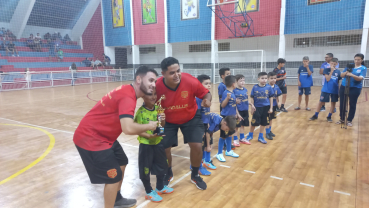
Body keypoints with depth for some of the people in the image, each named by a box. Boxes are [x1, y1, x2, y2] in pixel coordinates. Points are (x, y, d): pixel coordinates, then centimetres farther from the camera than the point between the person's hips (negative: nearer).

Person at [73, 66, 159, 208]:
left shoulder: (127, 92, 6)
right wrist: (149, 126, -21)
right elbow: (128, 129, -39)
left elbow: (127, 125, 13)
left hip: (102, 135, 11)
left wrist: (146, 134, 8)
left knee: (122, 162, 21)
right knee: (114, 176, -5)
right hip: (90, 138, -10)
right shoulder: (127, 97, -26)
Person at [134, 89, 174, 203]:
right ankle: (149, 192, 30)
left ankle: (160, 187, 43)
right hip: (145, 144, -5)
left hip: (158, 142, 6)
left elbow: (162, 127, 3)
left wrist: (163, 120, -17)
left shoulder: (158, 109, -4)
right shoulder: (140, 112, -19)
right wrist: (149, 136, -29)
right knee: (145, 168, 9)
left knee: (161, 165, 20)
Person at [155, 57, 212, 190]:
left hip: (191, 118, 0)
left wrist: (207, 100, -36)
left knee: (196, 146, -9)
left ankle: (195, 176, 22)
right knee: (164, 148, 0)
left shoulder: (191, 81, -30)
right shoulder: (157, 86, -29)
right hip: (168, 120, 0)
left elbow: (206, 93, -13)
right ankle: (168, 174, 34)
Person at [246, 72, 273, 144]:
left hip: (266, 107, 2)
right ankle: (250, 135, 28)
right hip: (257, 107, -2)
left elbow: (271, 98, 3)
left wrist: (271, 108, 2)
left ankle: (261, 137, 27)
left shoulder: (269, 87, -4)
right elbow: (252, 98, -3)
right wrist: (252, 107, -3)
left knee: (263, 123, 11)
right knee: (254, 122, 5)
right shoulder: (255, 87, -8)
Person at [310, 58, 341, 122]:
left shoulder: (338, 71, 3)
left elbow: (338, 82, 8)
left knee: (333, 102, 7)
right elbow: (327, 79, -15)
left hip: (335, 90, 3)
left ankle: (329, 117, 19)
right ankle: (315, 115, 14)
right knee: (321, 102, 3)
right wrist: (331, 71, -19)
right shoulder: (327, 70, -4)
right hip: (326, 90, -2)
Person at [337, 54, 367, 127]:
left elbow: (360, 78, -18)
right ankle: (342, 119, 20)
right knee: (342, 104, 7)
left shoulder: (363, 68, -3)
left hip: (355, 89, -3)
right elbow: (341, 75, 0)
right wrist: (346, 72, -20)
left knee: (352, 104, 4)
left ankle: (349, 120, 16)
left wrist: (352, 75, -34)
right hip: (344, 87, 3)